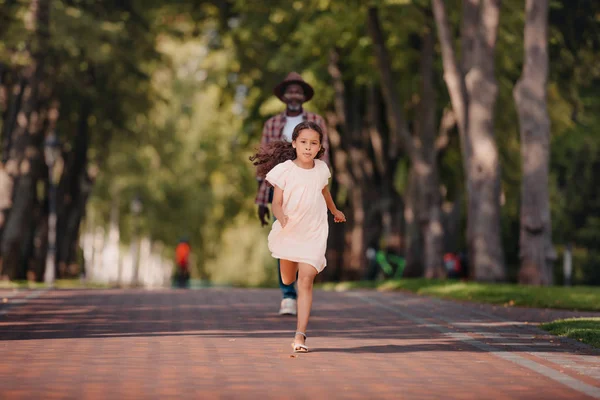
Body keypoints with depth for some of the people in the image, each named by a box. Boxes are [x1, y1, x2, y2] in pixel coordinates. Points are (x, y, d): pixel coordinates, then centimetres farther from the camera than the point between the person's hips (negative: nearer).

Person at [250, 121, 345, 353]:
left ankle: (300, 335, -15)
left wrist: (335, 211, 38)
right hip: (288, 231, 0)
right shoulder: (284, 170, -12)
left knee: (306, 280, -13)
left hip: (314, 233, 0)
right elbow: (276, 203, -14)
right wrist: (282, 217, -37)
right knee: (288, 280, 19)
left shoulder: (321, 169, -2)